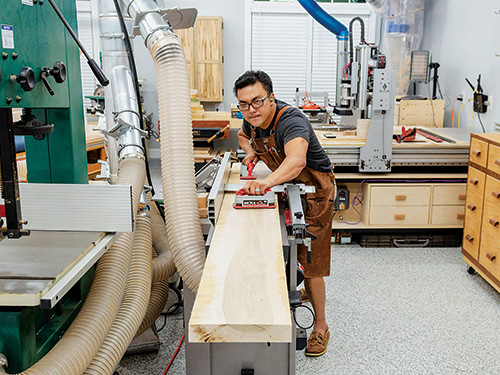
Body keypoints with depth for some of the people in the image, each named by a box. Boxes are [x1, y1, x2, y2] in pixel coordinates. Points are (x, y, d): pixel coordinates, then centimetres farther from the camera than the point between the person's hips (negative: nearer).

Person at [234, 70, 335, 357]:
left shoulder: (291, 121, -33)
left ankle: (321, 326, 13)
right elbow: (243, 135, 19)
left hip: (314, 190, -8)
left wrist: (267, 182, -71)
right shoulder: (254, 120, -7)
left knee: (310, 260, -4)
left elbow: (296, 161, -54)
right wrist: (250, 151, -3)